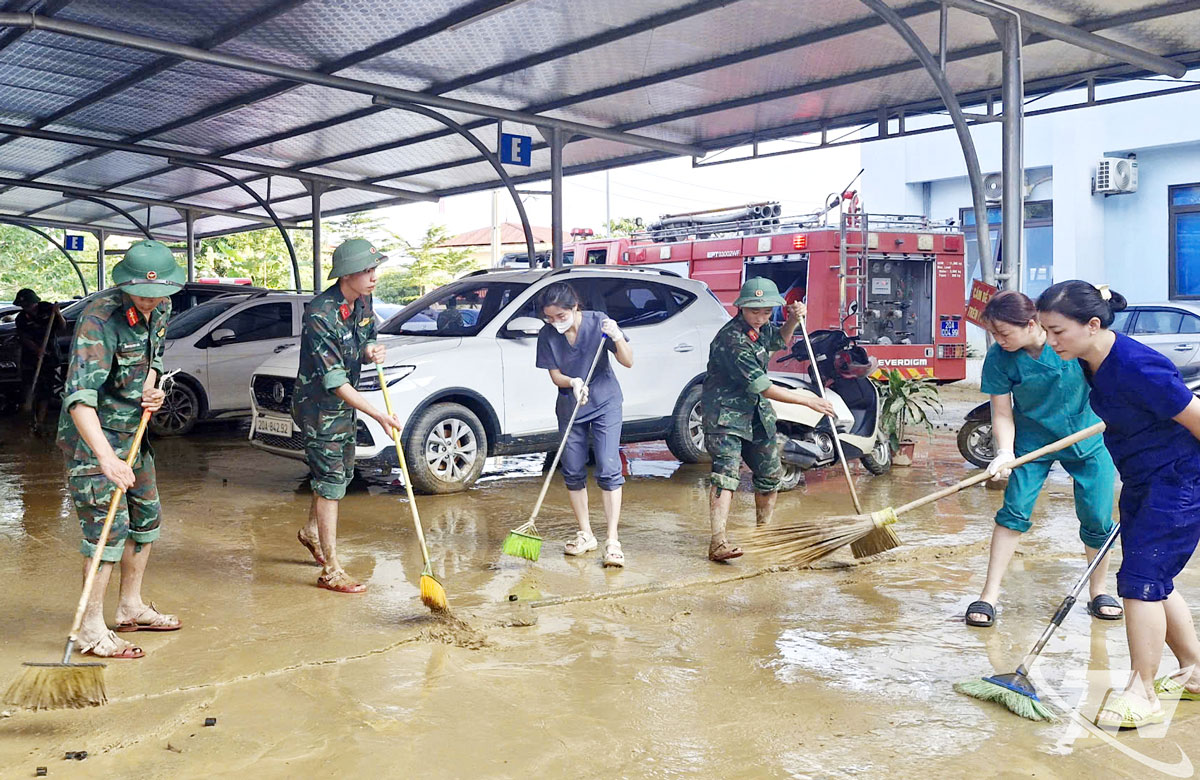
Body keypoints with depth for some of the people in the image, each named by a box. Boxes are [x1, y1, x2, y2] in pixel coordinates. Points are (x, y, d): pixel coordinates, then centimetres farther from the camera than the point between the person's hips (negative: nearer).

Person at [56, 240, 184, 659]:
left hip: (131, 430, 8)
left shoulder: (160, 309, -1)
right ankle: (92, 631, 0)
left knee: (147, 516, 14)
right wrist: (106, 458, -46)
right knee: (109, 525, -10)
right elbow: (79, 395, -36)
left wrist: (151, 389, -5)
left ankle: (131, 608, 29)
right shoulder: (99, 318, -27)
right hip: (91, 435, -8)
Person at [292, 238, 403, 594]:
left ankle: (311, 531, 46)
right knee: (331, 482, -5)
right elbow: (335, 383, -29)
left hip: (343, 403, 8)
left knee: (342, 473, 21)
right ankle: (331, 572, 4)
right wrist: (379, 415, -30)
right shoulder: (320, 315, -29)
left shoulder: (363, 302, -3)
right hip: (317, 405, -8)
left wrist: (372, 352, -12)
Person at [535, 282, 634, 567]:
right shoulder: (547, 335, -11)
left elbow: (628, 361, -17)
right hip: (569, 409, 3)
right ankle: (585, 535, 23)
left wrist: (617, 337, -36)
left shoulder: (597, 322, -17)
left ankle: (613, 541, -7)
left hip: (605, 405, -3)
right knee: (573, 473, 7)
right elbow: (555, 375, -5)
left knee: (609, 471, -10)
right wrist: (573, 382, -26)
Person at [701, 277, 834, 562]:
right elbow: (764, 388, -27)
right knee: (726, 471, -21)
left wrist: (793, 320, 7)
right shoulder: (731, 339, -26)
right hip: (725, 413, -9)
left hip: (756, 412, 9)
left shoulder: (761, 328, 1)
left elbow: (779, 341, 28)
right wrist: (808, 401, -23)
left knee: (770, 472, 13)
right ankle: (718, 542, -26)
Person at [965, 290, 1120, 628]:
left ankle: (1099, 592, 23)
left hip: (1089, 437, 0)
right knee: (1014, 510, -9)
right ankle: (989, 596, -2)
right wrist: (1005, 453, -28)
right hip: (1032, 442, 0)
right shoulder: (999, 359, -18)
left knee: (1098, 518, 1)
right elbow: (1002, 415, -12)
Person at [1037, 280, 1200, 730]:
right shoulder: (1093, 362, -1)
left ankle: (1141, 694, 3)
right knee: (1153, 582, 16)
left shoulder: (1137, 368, -29)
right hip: (1143, 482, 9)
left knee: (1141, 578, -9)